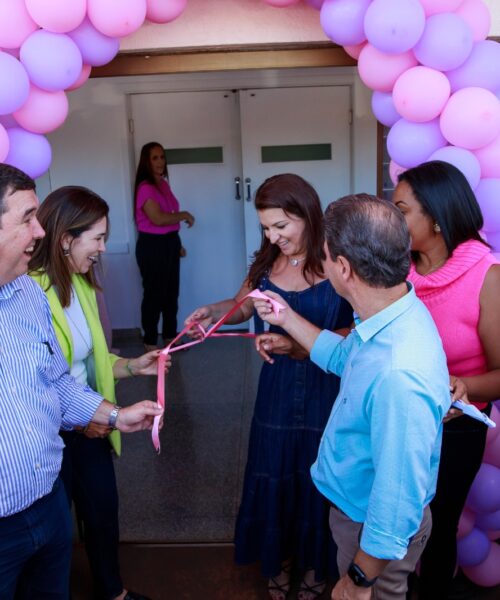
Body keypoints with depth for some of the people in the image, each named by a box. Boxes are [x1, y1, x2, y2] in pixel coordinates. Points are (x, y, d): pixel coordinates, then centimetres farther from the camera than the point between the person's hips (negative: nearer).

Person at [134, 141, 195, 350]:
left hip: (169, 242, 9)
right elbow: (158, 218, -27)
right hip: (152, 245, -9)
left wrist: (177, 243, 18)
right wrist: (184, 215, -14)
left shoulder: (163, 184, 11)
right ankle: (150, 343, 13)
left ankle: (169, 338, 30)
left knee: (171, 293, 16)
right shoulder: (145, 188, -16)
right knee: (154, 294, 0)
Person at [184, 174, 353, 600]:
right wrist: (213, 312, -7)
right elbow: (243, 307, 13)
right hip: (278, 385, 4)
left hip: (328, 388, -4)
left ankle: (315, 563, 39)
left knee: (317, 475, 12)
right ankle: (280, 556, 41)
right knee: (274, 472, 14)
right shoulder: (267, 262, 0)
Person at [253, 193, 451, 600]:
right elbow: (344, 359, 11)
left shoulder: (399, 376, -41)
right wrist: (288, 319, 11)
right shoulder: (392, 314, -11)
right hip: (357, 503, 8)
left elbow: (399, 500, -32)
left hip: (375, 527, -8)